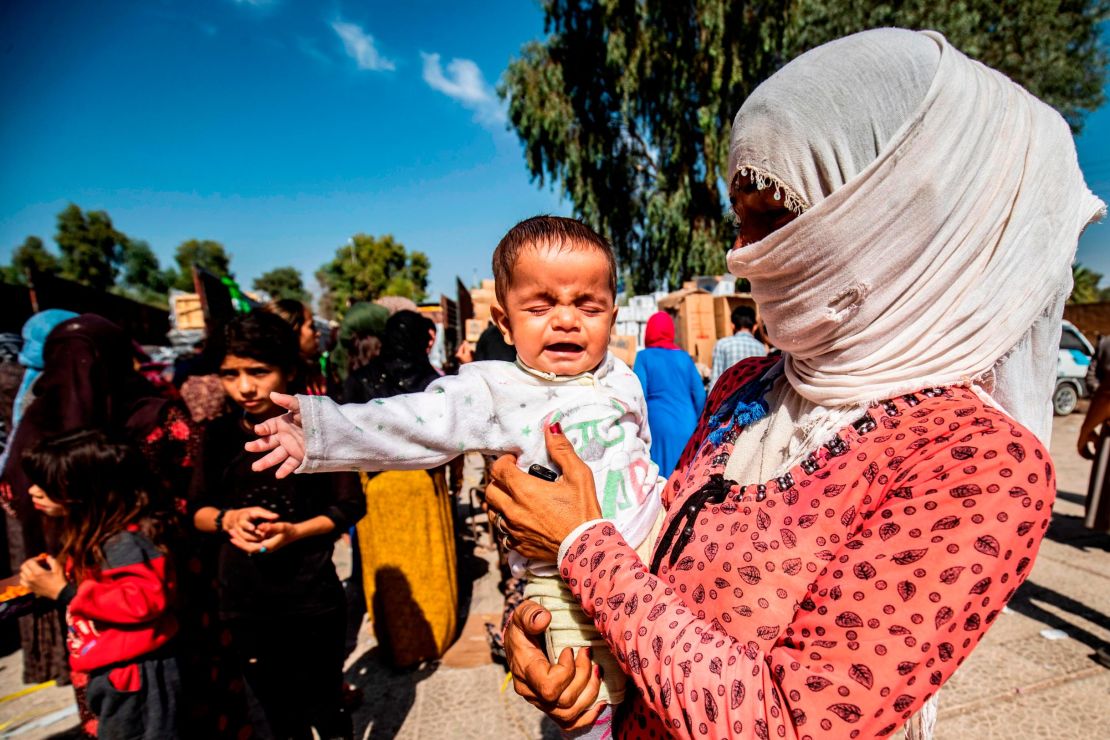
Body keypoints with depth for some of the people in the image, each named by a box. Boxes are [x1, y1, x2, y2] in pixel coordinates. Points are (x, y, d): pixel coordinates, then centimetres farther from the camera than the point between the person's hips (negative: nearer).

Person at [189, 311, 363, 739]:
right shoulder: (220, 435, -4)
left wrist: (295, 532, -22)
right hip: (245, 604, 3)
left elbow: (349, 507, -7)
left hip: (311, 599, -2)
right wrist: (228, 518, -15)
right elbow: (197, 509, 6)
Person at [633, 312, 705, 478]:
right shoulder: (684, 357, 7)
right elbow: (700, 395, 6)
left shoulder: (644, 356, -2)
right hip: (686, 427, 3)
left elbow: (640, 395, -8)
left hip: (658, 427, -3)